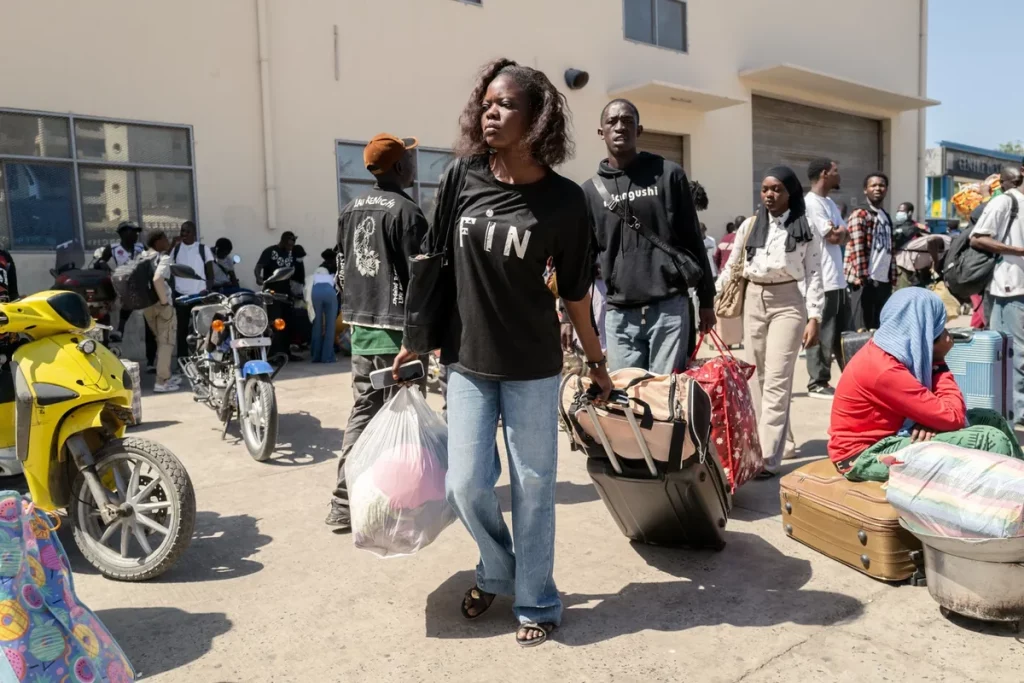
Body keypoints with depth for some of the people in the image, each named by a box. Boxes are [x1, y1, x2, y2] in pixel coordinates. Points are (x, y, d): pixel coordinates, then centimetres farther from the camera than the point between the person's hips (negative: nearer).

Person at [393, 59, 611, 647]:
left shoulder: (564, 200, -9)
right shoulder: (460, 181, -2)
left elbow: (575, 290, 0)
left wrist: (596, 361, 7)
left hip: (533, 368, -2)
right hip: (466, 361, 3)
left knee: (533, 487, 7)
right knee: (466, 484, 6)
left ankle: (537, 601, 28)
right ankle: (497, 572, 36)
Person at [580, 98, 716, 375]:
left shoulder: (668, 174, 3)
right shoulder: (591, 190, 7)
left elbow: (693, 239, 5)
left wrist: (706, 299, 5)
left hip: (669, 308, -1)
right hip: (619, 314, 2)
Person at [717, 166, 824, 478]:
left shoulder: (806, 230, 1)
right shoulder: (749, 226, 9)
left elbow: (813, 276, -2)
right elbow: (730, 268, 12)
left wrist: (814, 318, -10)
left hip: (788, 304, -4)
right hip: (753, 302, 4)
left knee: (777, 381, -8)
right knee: (763, 380, 9)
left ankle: (767, 457, -9)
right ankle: (777, 438, 23)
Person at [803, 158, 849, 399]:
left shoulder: (830, 203, 19)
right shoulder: (811, 203, -12)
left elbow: (844, 235, 15)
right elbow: (833, 237, -15)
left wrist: (838, 230, -5)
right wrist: (838, 230, 5)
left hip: (838, 278, 10)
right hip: (822, 279, -10)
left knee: (843, 332, 16)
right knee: (822, 334, -4)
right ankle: (818, 383, 4)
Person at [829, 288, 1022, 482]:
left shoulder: (885, 348, 1)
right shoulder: (884, 370, -27)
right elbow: (953, 418, -21)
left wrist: (929, 419, -16)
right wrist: (939, 361, -13)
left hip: (888, 434, 9)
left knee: (992, 420, 9)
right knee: (992, 440, -16)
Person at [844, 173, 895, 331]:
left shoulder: (886, 218, 19)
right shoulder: (859, 216, -5)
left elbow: (889, 251, 21)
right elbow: (857, 250, -13)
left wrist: (892, 280, 15)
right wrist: (863, 278, -18)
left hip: (884, 281, 8)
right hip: (865, 281, -8)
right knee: (861, 329, -5)